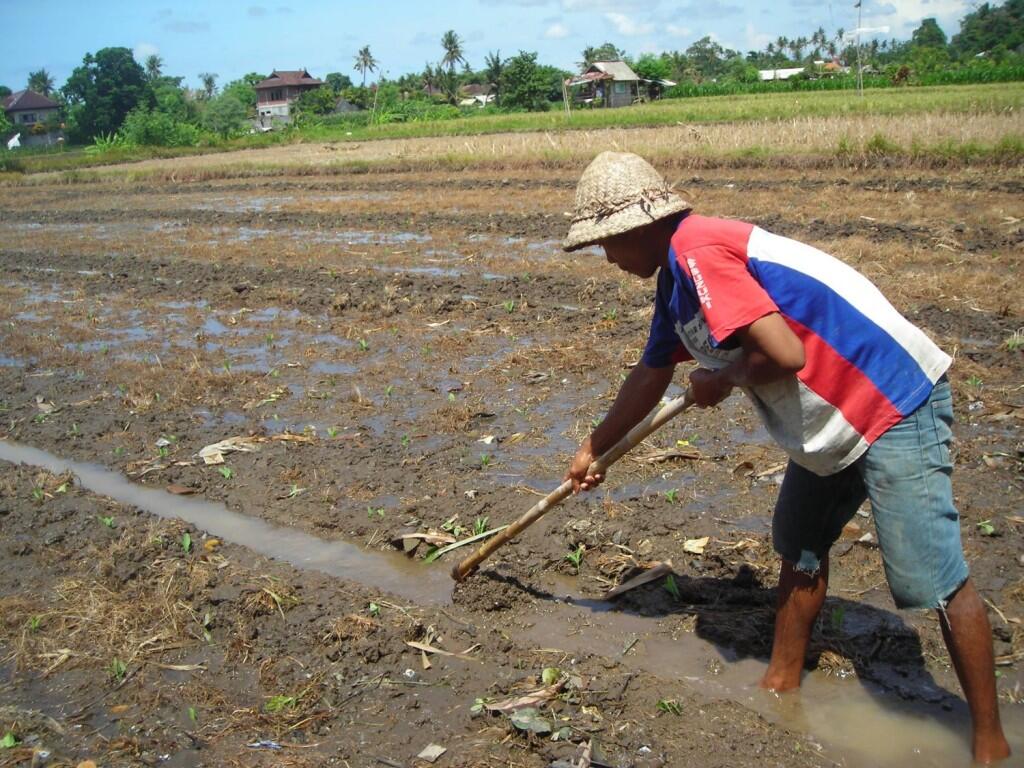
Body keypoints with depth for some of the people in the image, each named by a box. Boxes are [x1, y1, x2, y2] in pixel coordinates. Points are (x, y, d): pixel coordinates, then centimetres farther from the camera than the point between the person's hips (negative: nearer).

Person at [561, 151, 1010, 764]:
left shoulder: (698, 252, -22)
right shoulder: (675, 278, 10)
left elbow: (784, 355, -29)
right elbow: (651, 376, 22)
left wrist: (722, 379, -8)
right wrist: (593, 449, 32)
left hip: (896, 405, -11)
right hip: (835, 422, 11)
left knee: (935, 580, -5)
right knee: (799, 549, 19)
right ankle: (783, 684, 35)